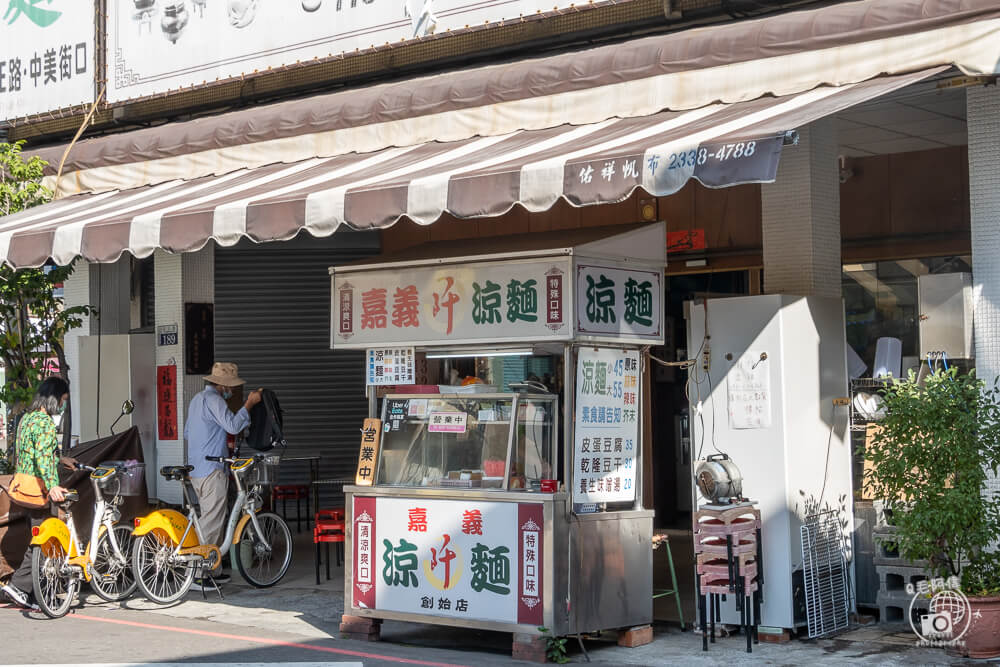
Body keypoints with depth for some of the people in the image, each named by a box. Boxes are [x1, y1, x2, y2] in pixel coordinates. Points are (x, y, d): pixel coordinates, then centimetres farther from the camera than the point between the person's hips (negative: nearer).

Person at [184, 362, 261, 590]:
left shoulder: (197, 399, 20)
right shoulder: (213, 400, -13)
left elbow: (187, 433, 28)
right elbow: (232, 425, -25)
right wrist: (249, 404, -14)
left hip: (196, 472, 10)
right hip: (212, 471, -10)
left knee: (213, 521, 16)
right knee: (211, 523, -9)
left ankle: (214, 571, 20)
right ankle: (199, 575, -10)